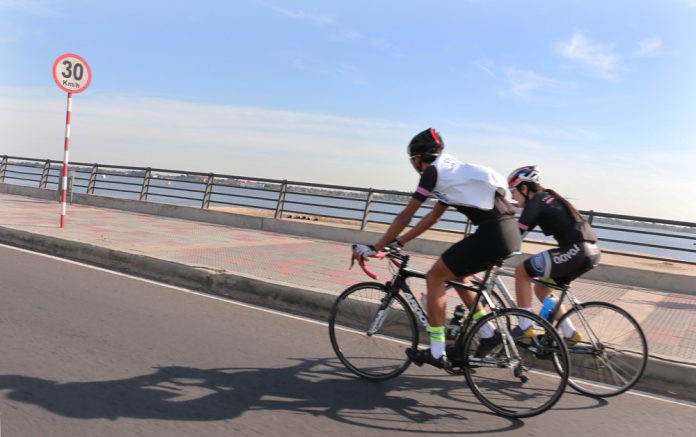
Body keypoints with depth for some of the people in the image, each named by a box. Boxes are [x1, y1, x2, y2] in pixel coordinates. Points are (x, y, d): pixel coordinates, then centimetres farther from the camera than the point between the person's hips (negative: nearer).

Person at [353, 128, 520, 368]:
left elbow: (406, 215, -5)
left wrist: (375, 248, 2)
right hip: (507, 231, 9)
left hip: (493, 233, -9)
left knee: (435, 277, 1)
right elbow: (432, 217, 26)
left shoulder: (433, 171, -4)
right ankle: (489, 334, 25)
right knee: (455, 276, 23)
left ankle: (437, 353, 5)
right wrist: (398, 242, 26)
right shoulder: (451, 170, 23)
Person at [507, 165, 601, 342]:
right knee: (541, 288, 19)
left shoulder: (535, 202, -6)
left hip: (576, 251, -9)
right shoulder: (547, 197, 21)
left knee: (521, 271, -1)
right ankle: (570, 334, 20)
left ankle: (525, 328, 2)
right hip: (591, 250, 9)